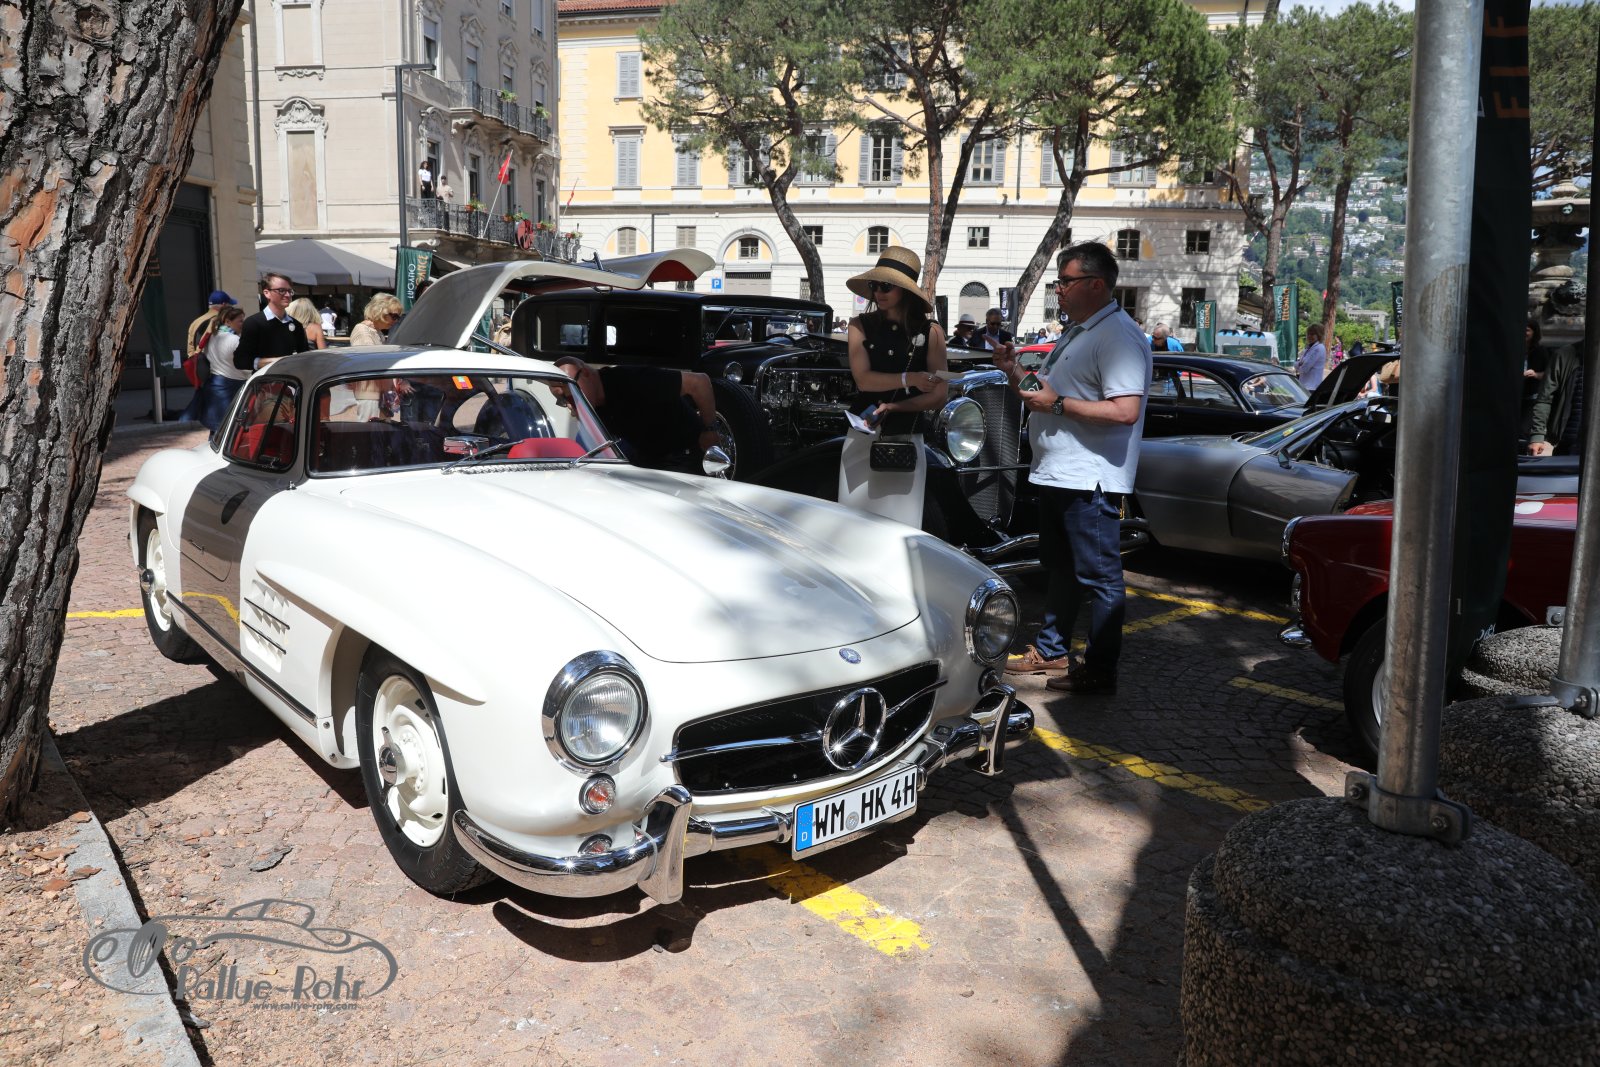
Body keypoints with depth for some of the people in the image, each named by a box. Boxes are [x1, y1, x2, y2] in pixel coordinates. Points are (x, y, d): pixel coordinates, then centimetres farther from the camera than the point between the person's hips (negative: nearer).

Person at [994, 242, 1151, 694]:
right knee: (1059, 568, 20)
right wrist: (1015, 373, 8)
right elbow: (1043, 394, 26)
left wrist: (1057, 403, -22)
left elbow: (1125, 411, -26)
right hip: (1054, 472, 11)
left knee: (1099, 576, -3)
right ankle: (1051, 649, 33)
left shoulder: (1118, 336, -15)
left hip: (1090, 480, -11)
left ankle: (1100, 671, 4)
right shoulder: (1074, 334, 18)